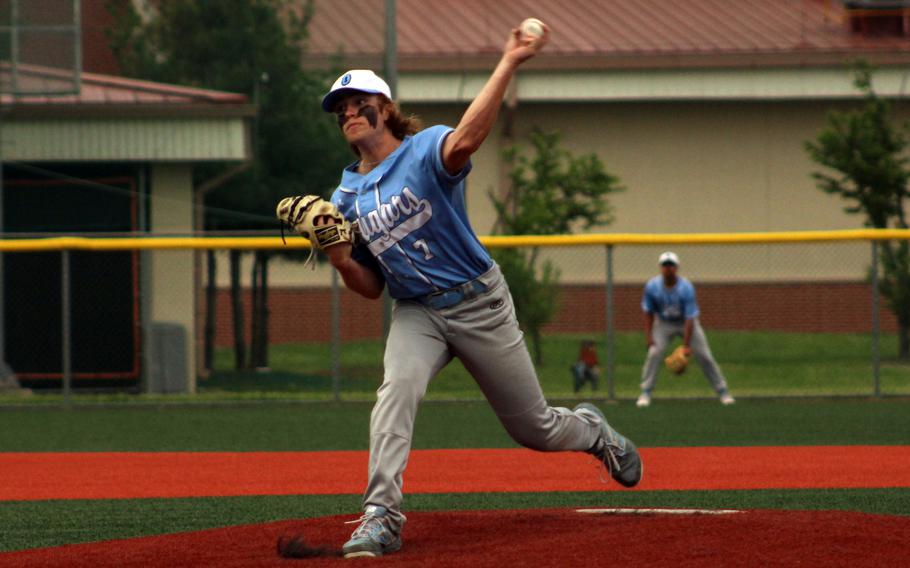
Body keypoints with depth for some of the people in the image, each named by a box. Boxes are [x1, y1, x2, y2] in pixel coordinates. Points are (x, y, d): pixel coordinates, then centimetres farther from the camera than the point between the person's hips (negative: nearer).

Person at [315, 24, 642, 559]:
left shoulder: (424, 150, -12)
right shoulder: (347, 199, 4)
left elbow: (464, 141, -39)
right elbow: (372, 288, 9)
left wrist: (509, 63, -47)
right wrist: (342, 260, -13)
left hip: (479, 302, -3)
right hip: (416, 314, 3)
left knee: (535, 429, 7)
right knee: (397, 388, -29)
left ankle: (593, 430, 42)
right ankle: (381, 517, -33)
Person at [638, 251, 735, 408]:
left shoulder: (686, 288, -28)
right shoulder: (652, 286, -20)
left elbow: (689, 319, -27)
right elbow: (648, 313, -8)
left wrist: (686, 345, -29)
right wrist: (649, 336, -15)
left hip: (686, 323, -1)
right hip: (664, 323, 1)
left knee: (705, 356, -5)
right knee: (654, 353, -18)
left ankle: (722, 392, 5)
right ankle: (645, 393, -11)